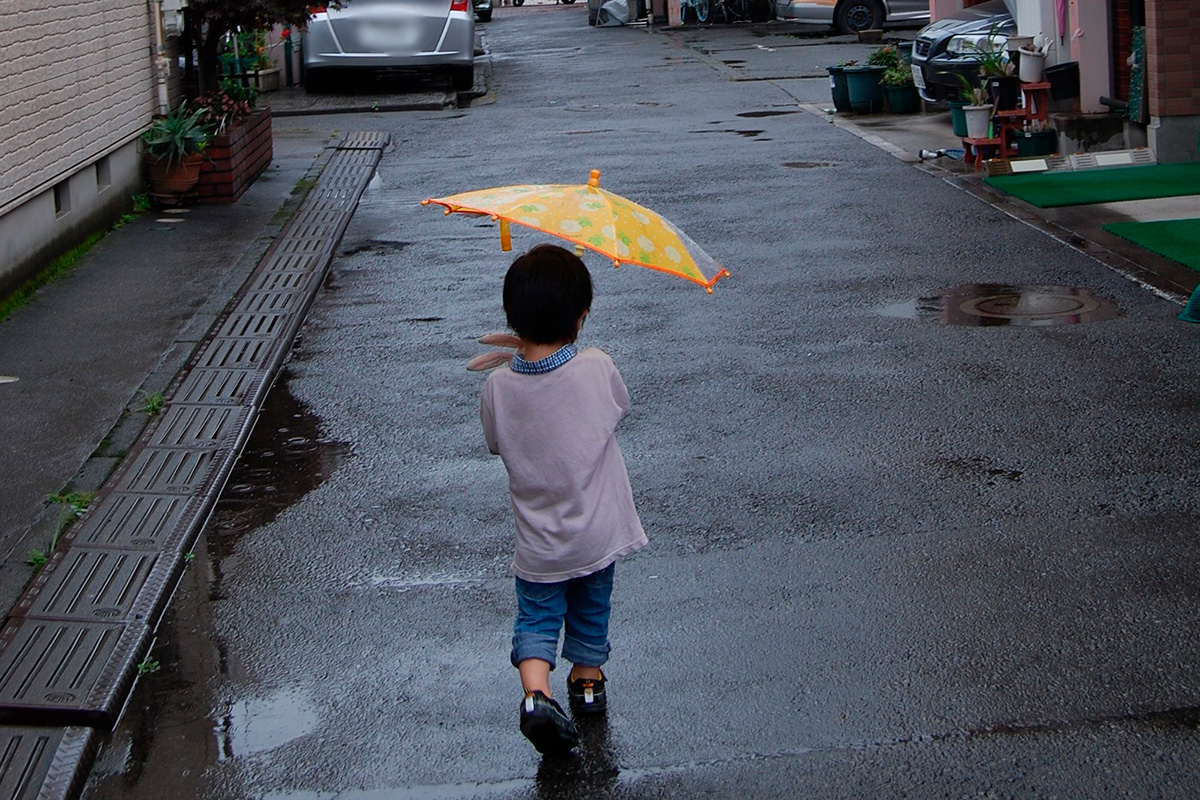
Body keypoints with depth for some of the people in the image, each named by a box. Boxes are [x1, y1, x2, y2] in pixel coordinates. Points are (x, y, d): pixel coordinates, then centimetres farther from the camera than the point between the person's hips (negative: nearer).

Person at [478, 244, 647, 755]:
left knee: (536, 617, 16)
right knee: (591, 609, 25)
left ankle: (536, 692, -5)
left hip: (538, 545, -1)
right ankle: (588, 681, 42)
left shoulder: (497, 387, -18)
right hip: (598, 534, 1)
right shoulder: (597, 369, -20)